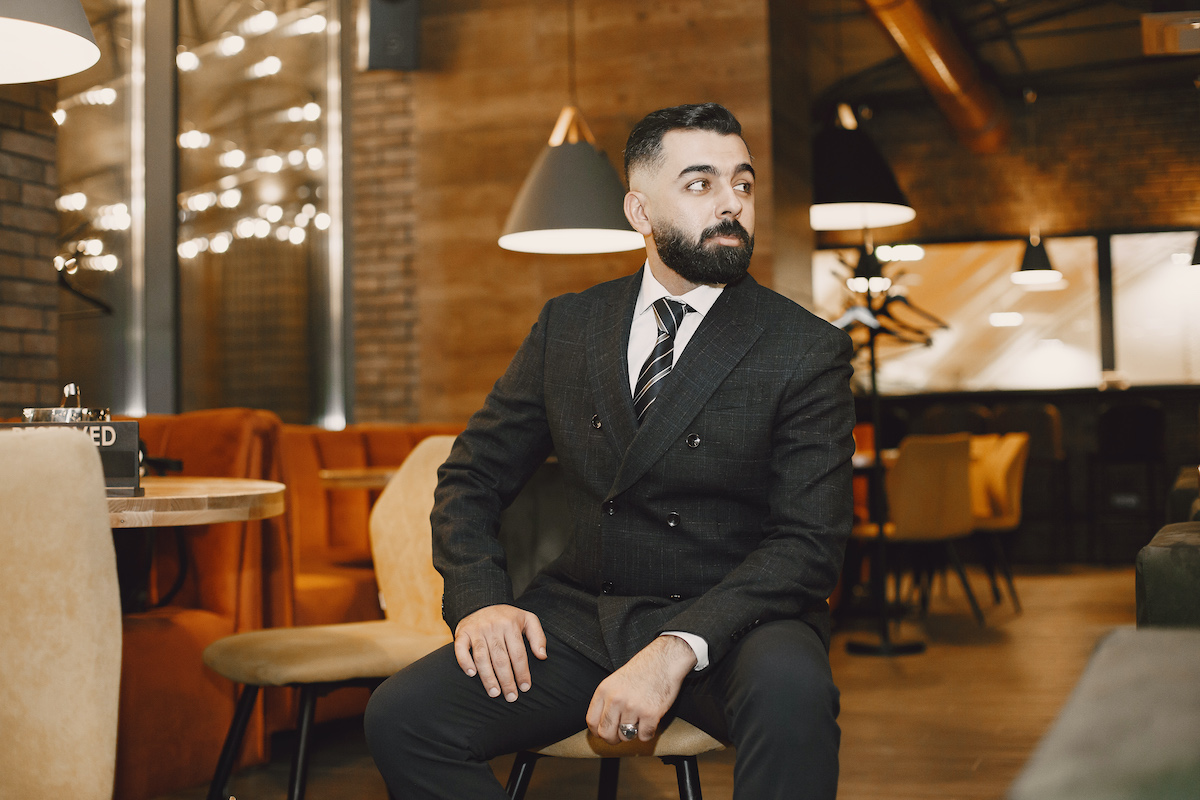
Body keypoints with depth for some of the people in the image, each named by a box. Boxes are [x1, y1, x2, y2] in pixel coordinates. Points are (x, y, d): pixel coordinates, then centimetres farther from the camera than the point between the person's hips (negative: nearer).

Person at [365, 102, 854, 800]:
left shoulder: (807, 350, -3)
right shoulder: (568, 326, 9)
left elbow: (809, 541, -10)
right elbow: (473, 475, 13)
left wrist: (677, 649, -24)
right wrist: (479, 598, -7)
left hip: (729, 622, -3)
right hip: (579, 618, 4)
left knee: (791, 692, -38)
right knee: (401, 717, -19)